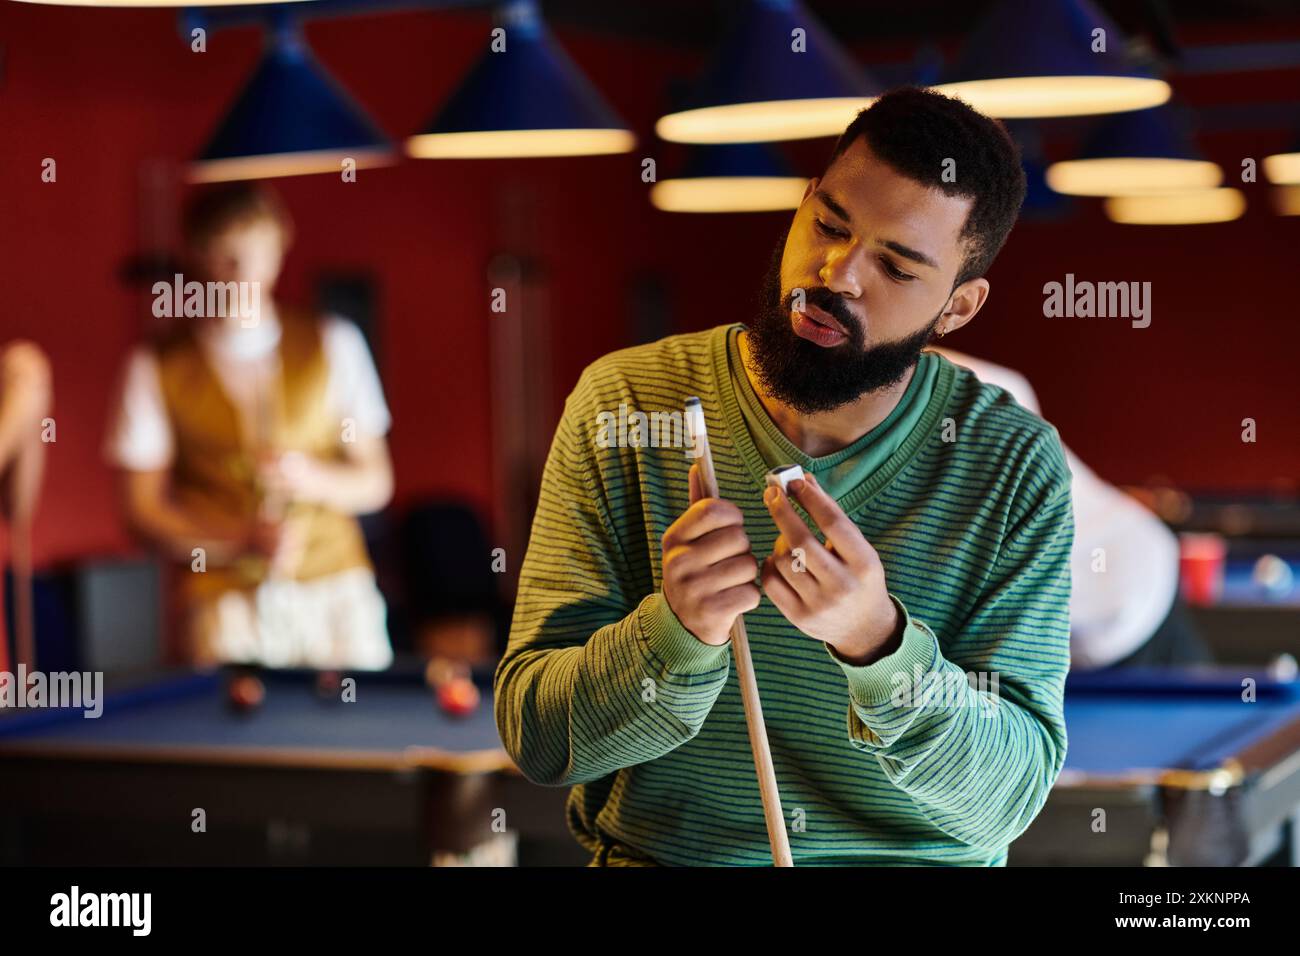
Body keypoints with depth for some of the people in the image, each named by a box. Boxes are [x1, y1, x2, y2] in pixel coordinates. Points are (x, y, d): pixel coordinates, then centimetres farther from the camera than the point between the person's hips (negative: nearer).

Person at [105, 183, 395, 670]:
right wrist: (242, 540, -14)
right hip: (224, 607, -2)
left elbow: (376, 483, 9)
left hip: (338, 593, 2)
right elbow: (141, 508, 0)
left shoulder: (334, 343, 6)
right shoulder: (155, 369, 1)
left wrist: (313, 478, -11)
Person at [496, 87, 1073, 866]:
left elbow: (1009, 795, -9)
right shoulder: (622, 403, -4)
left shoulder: (1018, 467, -5)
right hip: (659, 851, 0)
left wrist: (878, 638, -25)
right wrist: (679, 632, -23)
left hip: (925, 859, 0)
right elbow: (536, 736, -6)